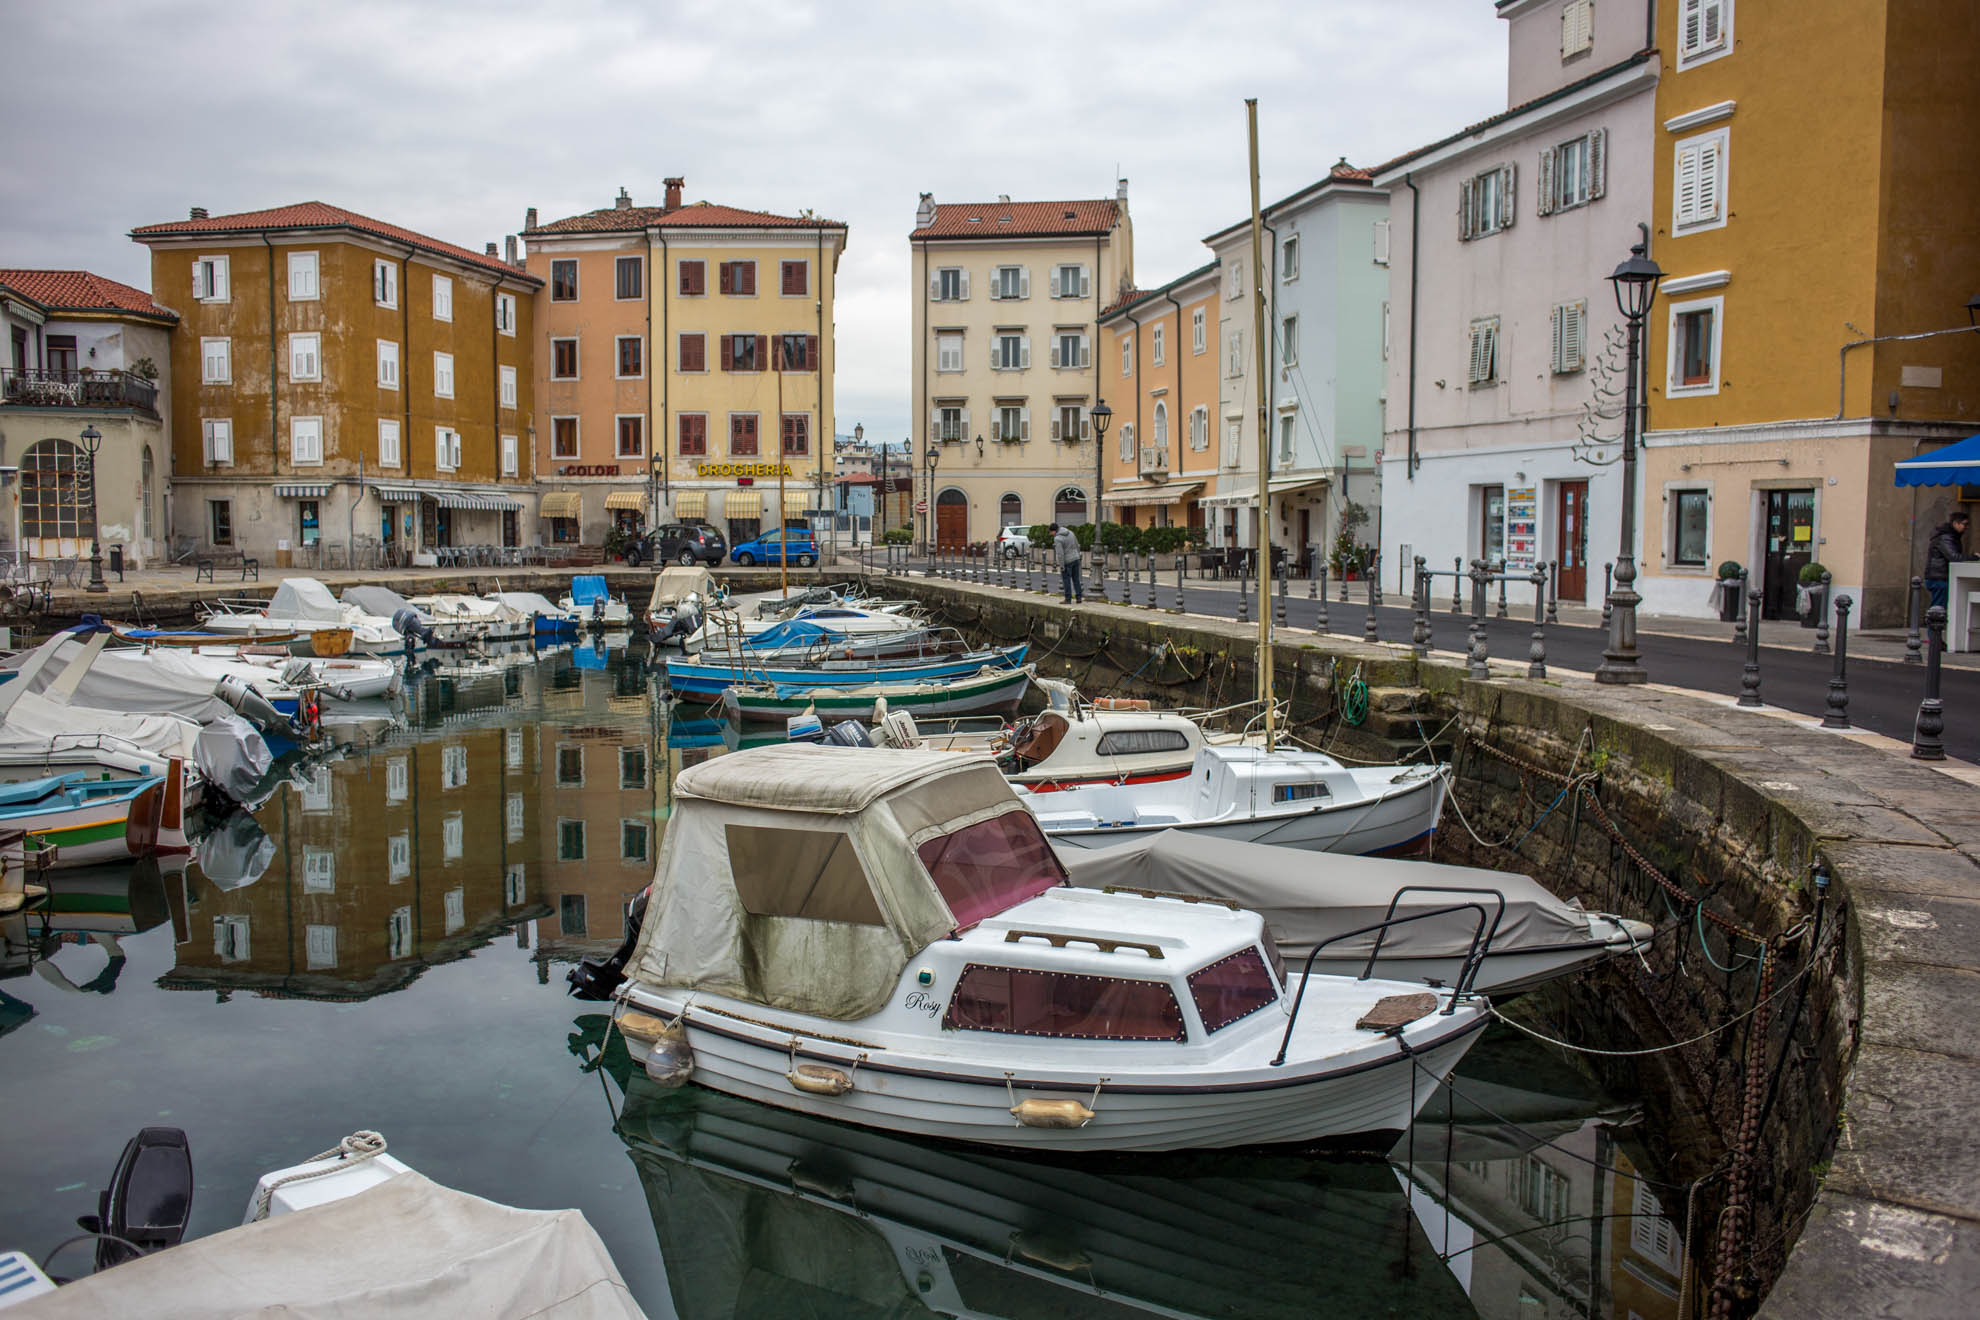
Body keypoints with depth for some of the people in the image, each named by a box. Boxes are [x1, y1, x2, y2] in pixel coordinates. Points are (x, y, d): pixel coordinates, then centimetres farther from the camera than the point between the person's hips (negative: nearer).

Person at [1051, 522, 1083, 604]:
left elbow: (1060, 554, -22)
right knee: (1076, 580, 13)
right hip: (1075, 559, 7)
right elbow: (1077, 546, 12)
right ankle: (1079, 598, 14)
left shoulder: (1057, 539, -19)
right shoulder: (1070, 532, 5)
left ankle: (1068, 599, 7)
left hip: (1067, 561, -7)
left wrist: (1061, 566, -16)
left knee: (1066, 581, 4)